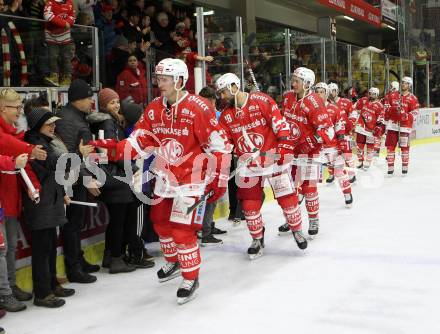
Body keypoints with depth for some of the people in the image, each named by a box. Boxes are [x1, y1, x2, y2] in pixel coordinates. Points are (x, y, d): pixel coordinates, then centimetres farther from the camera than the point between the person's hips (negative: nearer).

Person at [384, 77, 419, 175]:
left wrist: (407, 116, -23)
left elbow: (415, 112, -6)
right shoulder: (393, 95, 9)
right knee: (390, 145, 2)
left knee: (404, 146, -1)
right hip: (392, 124, 3)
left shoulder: (412, 98, -2)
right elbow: (387, 105, 18)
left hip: (405, 124, -3)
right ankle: (390, 168, 9)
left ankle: (405, 167, 12)